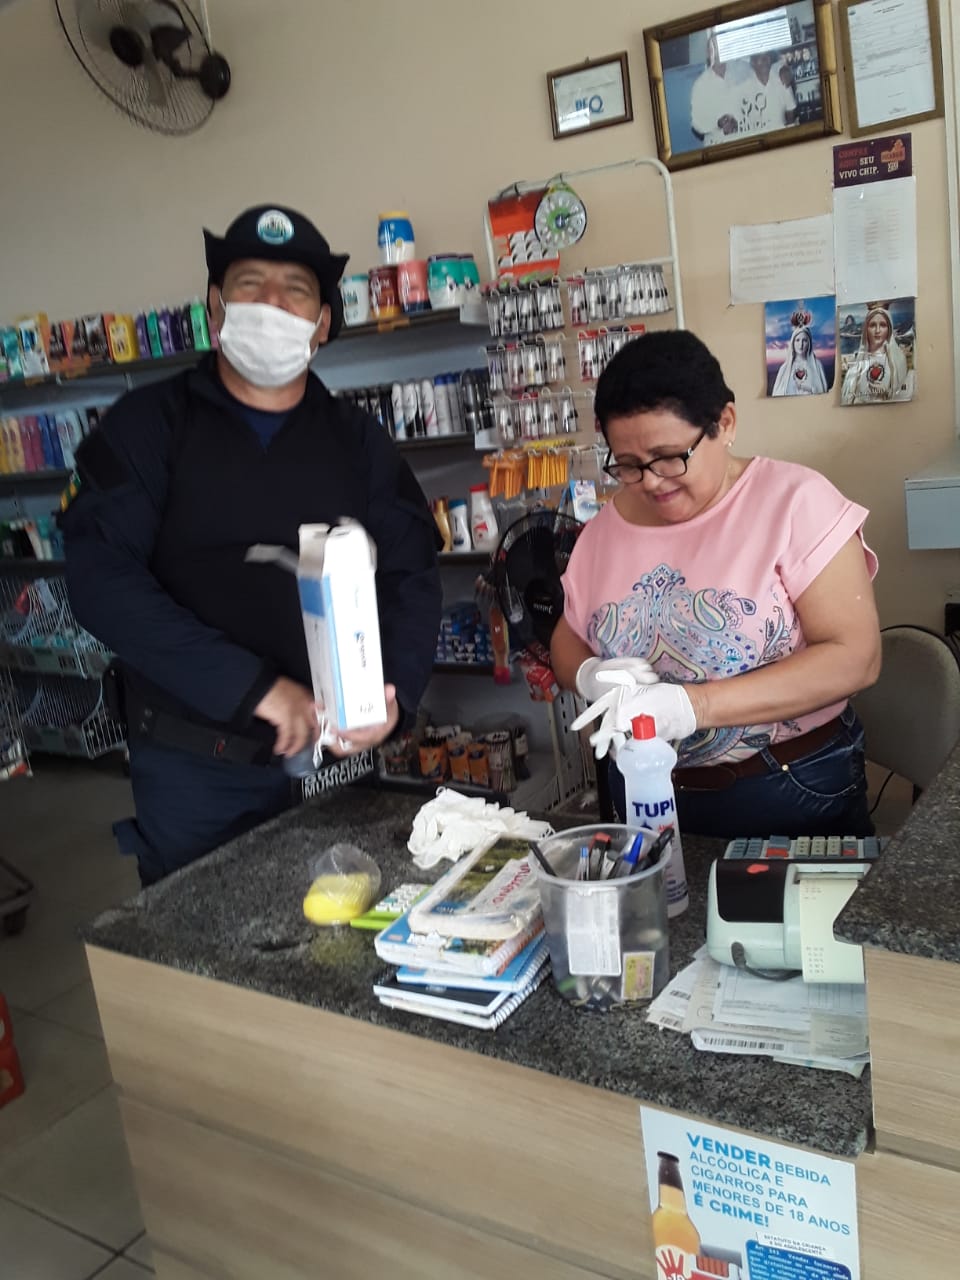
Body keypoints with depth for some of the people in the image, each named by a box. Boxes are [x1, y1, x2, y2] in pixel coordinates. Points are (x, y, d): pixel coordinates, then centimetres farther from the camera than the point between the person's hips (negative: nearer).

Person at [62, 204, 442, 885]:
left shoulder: (359, 440, 6)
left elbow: (413, 575, 4)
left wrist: (395, 692, -15)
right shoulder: (149, 424, -3)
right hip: (192, 766, -2)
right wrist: (253, 686, -23)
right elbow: (101, 577, -15)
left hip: (332, 757, 3)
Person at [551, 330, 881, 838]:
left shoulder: (794, 501, -12)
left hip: (792, 796, -4)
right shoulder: (606, 527, 2)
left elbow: (854, 656, -18)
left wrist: (694, 704, -28)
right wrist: (591, 676, -14)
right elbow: (567, 641, 11)